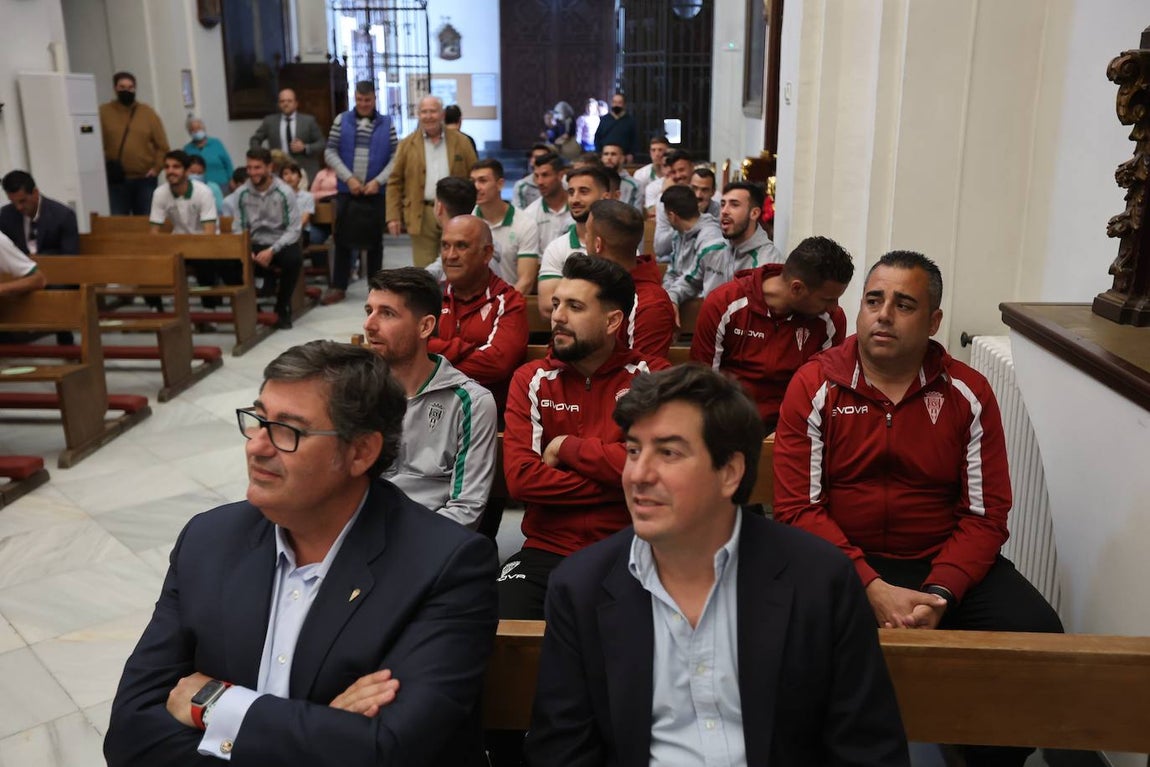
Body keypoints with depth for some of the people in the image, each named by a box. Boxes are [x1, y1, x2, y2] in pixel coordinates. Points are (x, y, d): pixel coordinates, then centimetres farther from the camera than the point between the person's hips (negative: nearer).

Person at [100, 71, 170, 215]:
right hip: (116, 181, -1)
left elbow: (162, 146, 6)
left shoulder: (148, 113, 8)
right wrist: (104, 166, -11)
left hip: (145, 180, 1)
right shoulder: (104, 112, 4)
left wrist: (156, 168, -5)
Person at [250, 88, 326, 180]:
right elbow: (255, 140, 20)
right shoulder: (269, 121, 11)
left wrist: (305, 148, -10)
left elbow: (322, 144, 5)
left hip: (305, 173, -1)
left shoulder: (308, 120, 6)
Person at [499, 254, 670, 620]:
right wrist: (620, 486, -10)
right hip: (545, 550, 2)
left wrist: (566, 447, -5)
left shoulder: (651, 376, 1)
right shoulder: (532, 380, 6)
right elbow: (520, 478, -7)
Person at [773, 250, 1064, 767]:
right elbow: (798, 507, -9)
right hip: (841, 561, -2)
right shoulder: (815, 386, -4)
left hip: (945, 562, 2)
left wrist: (940, 594, -19)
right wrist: (870, 587, -21)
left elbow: (985, 514, -2)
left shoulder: (968, 394, 1)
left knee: (1038, 639, -20)